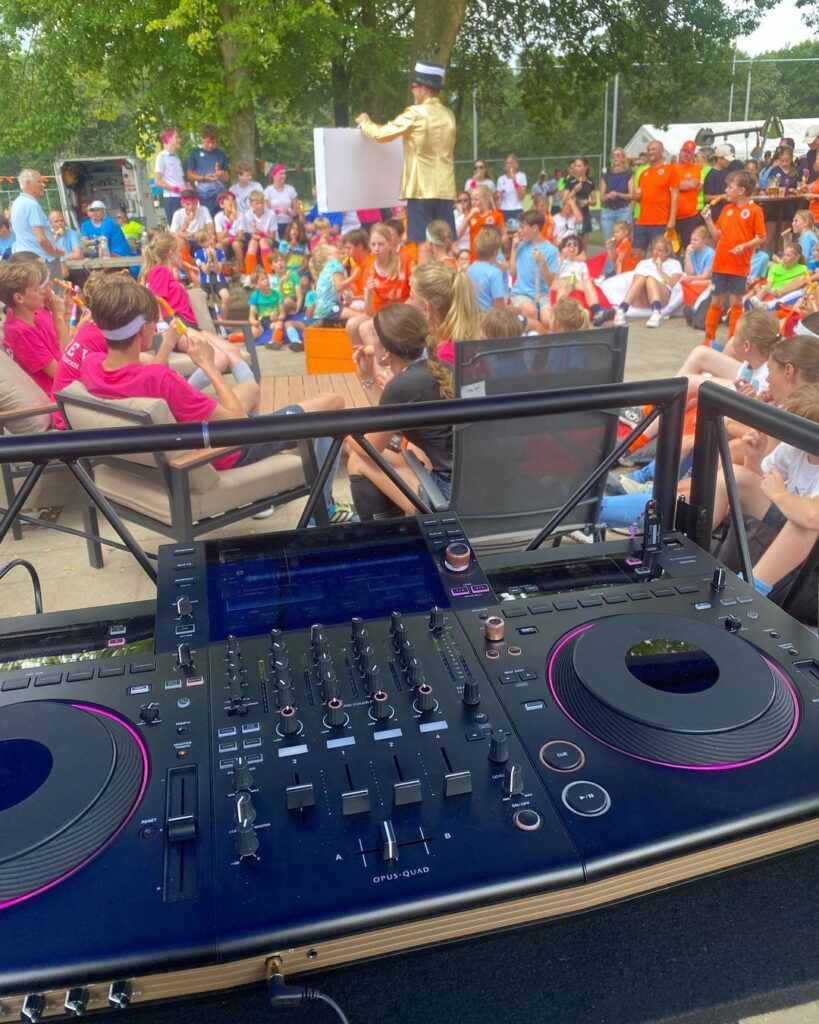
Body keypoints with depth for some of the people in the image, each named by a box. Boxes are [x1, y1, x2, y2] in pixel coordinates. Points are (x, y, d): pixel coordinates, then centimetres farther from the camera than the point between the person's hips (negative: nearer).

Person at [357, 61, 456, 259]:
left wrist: (365, 122, 19)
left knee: (423, 242, -4)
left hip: (421, 189, -6)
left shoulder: (416, 113, -8)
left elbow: (382, 134, -2)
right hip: (445, 188, 6)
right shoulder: (448, 115, 11)